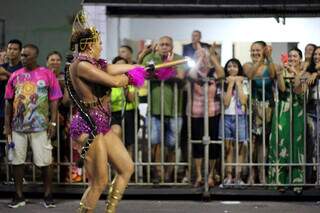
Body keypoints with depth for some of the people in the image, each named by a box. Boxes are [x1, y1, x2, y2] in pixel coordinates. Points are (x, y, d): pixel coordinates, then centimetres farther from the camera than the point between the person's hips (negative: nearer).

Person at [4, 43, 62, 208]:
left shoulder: (47, 74, -1)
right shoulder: (15, 76, 7)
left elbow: (54, 100, 0)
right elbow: (8, 102, 9)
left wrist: (53, 122, -7)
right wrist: (7, 124, 4)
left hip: (40, 126, -3)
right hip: (17, 126, 3)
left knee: (44, 162, 0)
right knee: (17, 161, 7)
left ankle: (48, 195, 11)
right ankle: (19, 196, 16)